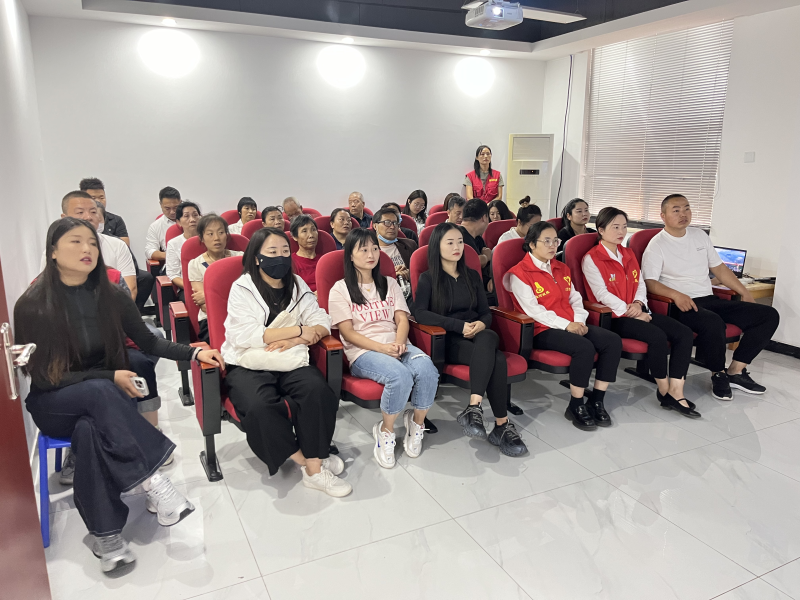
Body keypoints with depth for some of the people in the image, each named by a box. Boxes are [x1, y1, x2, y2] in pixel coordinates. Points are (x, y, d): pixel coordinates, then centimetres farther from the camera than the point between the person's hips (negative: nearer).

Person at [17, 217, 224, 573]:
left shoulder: (111, 296, -2)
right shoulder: (31, 306, -11)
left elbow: (149, 343, 5)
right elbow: (42, 377, -12)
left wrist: (195, 353, -11)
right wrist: (108, 379, -22)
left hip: (105, 397, 2)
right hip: (54, 404, -2)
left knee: (90, 429, -33)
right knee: (98, 392, -36)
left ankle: (105, 536, -27)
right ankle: (152, 483, -37)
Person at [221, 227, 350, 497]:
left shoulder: (297, 285, 11)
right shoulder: (242, 288, -2)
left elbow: (322, 324, 2)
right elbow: (244, 335, -17)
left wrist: (293, 341, -18)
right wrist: (299, 330, -15)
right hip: (248, 364, -3)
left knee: (318, 390, -28)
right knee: (259, 406, -32)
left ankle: (314, 467, -17)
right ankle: (307, 461, -12)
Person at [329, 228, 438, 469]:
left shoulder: (389, 284, 21)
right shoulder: (340, 289, 6)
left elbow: (402, 319, 11)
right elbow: (348, 333, -3)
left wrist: (399, 342, -12)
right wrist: (382, 348, -17)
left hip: (396, 346, 4)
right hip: (363, 353, -4)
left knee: (426, 368, -29)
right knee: (400, 375, -35)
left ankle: (416, 422, -4)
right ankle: (385, 431, -9)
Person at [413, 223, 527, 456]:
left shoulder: (472, 276, 19)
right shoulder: (428, 279, 5)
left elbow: (486, 312, 15)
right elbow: (420, 313, -12)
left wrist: (481, 325, -11)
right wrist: (460, 325, -19)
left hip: (477, 336, 4)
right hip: (448, 341, -4)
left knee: (487, 338, -36)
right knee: (496, 359, -33)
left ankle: (473, 409, -38)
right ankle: (502, 426, -31)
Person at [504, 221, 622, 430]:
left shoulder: (562, 268, 19)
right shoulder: (519, 273, -6)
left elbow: (575, 298, 15)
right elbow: (533, 309, -15)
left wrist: (579, 322, -6)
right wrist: (566, 325, -20)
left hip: (572, 325, 8)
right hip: (542, 330, -8)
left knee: (613, 341, -14)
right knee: (584, 347, -32)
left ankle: (596, 401, -4)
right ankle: (576, 407, -14)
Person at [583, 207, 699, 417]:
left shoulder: (629, 254, 18)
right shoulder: (591, 259, -7)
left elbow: (641, 283, 16)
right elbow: (602, 294, -14)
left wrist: (638, 303, -6)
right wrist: (629, 312, -16)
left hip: (637, 312, 8)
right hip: (613, 317, -8)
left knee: (684, 333, -11)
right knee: (658, 336, -29)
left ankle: (676, 393, -13)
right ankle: (664, 390, -6)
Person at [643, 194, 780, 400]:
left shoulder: (699, 236, 17)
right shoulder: (657, 245, -3)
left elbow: (719, 268, 22)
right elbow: (649, 282, -14)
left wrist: (745, 292, 14)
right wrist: (676, 294, -30)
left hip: (710, 300, 7)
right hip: (682, 305, -7)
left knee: (769, 315, -4)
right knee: (713, 322, -38)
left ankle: (735, 371, -5)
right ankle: (718, 374, -11)